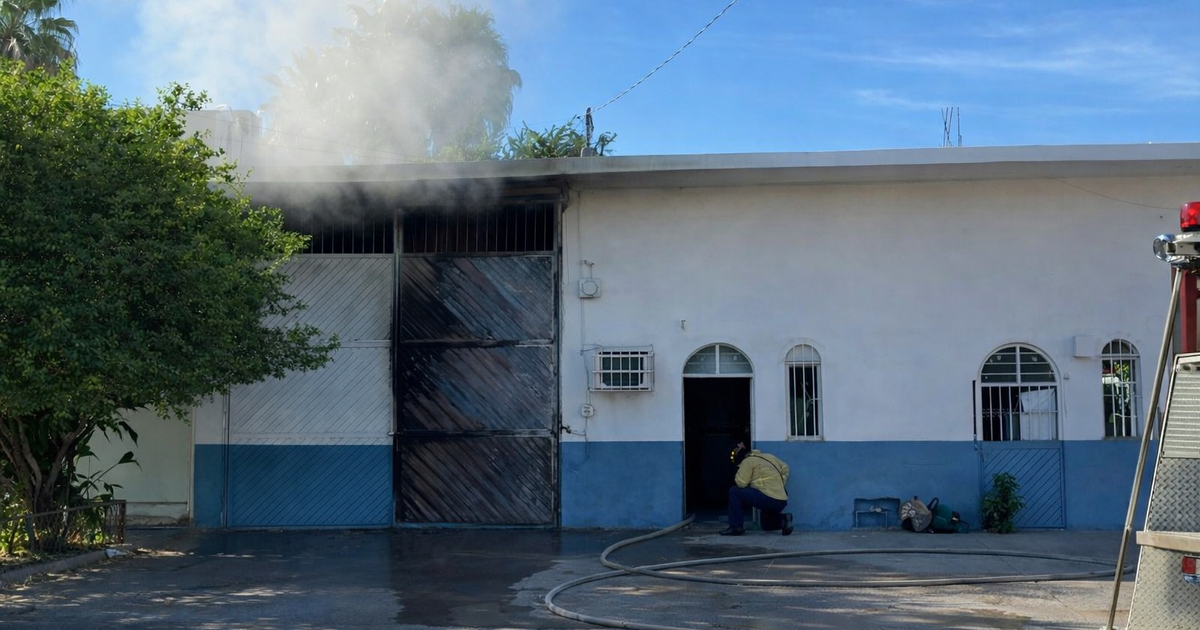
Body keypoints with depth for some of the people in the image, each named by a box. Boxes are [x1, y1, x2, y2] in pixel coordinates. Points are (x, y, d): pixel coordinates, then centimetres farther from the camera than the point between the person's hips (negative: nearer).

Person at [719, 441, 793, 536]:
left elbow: (741, 483, -6)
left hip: (769, 499, -8)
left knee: (734, 492, 0)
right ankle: (783, 519, 3)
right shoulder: (768, 457, 19)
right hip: (782, 502, 8)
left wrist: (741, 470, 11)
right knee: (767, 524, 32)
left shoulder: (748, 461, -3)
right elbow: (785, 469, 27)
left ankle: (736, 526, -1)